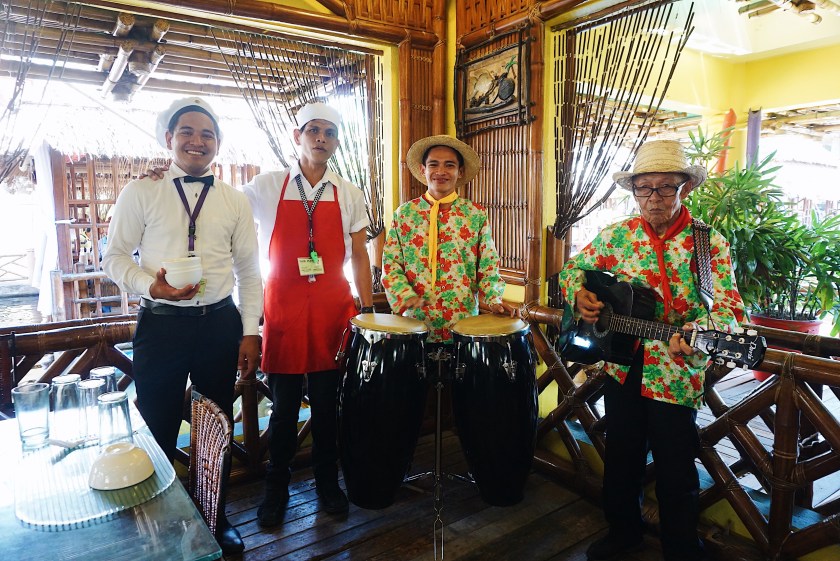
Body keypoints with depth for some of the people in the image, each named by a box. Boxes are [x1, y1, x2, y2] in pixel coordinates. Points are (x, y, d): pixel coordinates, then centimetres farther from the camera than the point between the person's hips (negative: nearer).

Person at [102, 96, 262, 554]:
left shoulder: (235, 201, 6)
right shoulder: (140, 193, 2)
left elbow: (249, 272, 6)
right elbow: (115, 256, 2)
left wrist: (250, 332, 1)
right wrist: (150, 286, -18)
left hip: (220, 324, 2)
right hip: (160, 325, -1)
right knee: (158, 432, 8)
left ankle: (215, 518, 35)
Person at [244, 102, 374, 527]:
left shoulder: (349, 195, 7)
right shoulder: (267, 186, 2)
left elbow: (359, 256, 7)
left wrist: (367, 309, 2)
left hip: (334, 308, 1)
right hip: (283, 308, -1)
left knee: (328, 404, 10)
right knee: (283, 405, 8)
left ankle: (327, 483, 30)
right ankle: (276, 489, 28)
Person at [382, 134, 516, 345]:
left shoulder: (476, 215, 2)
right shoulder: (404, 214, 3)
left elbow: (488, 267, 2)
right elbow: (391, 265, 1)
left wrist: (494, 300, -14)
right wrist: (406, 295, -15)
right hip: (415, 323, 0)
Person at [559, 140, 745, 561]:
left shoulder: (709, 243, -8)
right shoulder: (617, 235, 1)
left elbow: (728, 307, -17)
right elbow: (574, 267, 12)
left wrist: (701, 330, -39)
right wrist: (578, 294, -9)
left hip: (676, 375, -3)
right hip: (621, 366, 4)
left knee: (675, 471, 9)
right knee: (621, 456, 19)